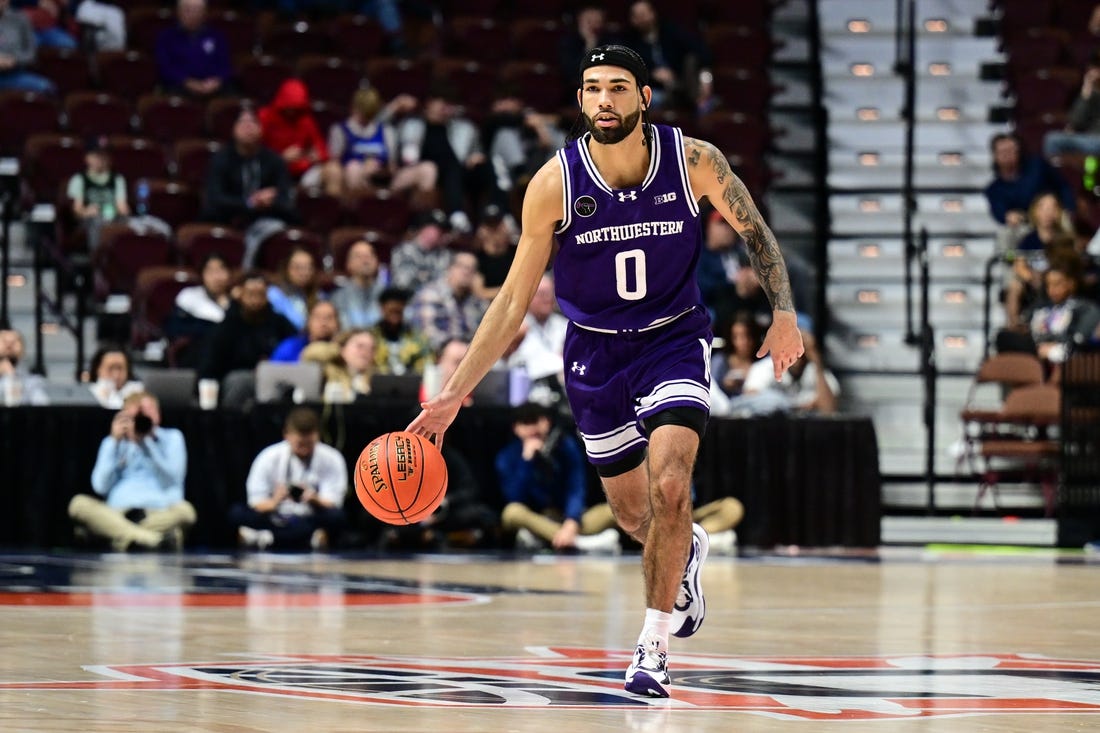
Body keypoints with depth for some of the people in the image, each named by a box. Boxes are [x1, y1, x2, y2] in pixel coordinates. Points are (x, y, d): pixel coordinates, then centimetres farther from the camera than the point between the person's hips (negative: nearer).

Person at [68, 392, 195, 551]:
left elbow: (171, 482, -2)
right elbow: (101, 486, 4)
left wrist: (147, 443, -5)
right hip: (118, 515, 2)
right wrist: (115, 442, 1)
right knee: (78, 504, -30)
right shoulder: (112, 443, 19)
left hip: (159, 514, -2)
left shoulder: (171, 438, 14)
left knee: (184, 510, -36)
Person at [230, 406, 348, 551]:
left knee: (336, 516, -34)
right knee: (236, 512, -26)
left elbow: (332, 505, -9)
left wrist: (315, 501, -32)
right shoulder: (269, 458, -4)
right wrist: (274, 503, -29)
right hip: (275, 521, 1)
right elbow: (256, 505, -6)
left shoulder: (332, 459, -4)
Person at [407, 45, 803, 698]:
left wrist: (785, 312, -4)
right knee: (632, 512, 15)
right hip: (596, 350, 2)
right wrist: (453, 396, -15)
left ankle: (655, 644, -8)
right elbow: (514, 299, -11)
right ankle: (687, 552, 52)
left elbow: (753, 229, 4)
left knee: (668, 487, -23)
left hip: (675, 340, -2)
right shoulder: (555, 184, -18)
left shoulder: (694, 161, -17)